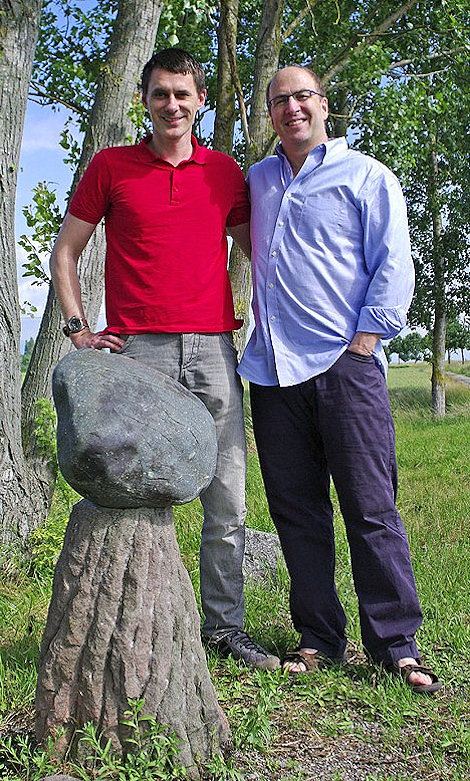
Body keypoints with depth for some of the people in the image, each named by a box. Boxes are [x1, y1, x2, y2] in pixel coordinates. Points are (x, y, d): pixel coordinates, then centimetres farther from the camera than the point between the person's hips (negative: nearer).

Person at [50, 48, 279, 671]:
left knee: (227, 498, 4)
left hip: (213, 348, 2)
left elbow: (255, 246, 23)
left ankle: (226, 626, 18)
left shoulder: (225, 171, 14)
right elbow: (65, 252, 12)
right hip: (137, 349, -2)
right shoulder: (110, 166, 9)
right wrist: (77, 327, 1)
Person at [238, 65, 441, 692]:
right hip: (272, 370, 4)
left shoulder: (366, 176, 7)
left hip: (344, 364, -4)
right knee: (296, 511, 6)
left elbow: (394, 268, 1)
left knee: (371, 508, -4)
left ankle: (396, 644, 7)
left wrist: (363, 342, -9)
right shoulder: (255, 181, 20)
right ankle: (319, 638, 17)